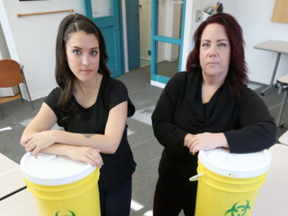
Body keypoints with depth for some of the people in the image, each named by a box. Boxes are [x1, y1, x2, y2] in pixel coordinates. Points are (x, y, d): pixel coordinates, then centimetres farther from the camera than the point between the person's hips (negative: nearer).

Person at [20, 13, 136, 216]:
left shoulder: (115, 89, -21)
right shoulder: (59, 96, -11)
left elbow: (110, 143, -29)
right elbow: (27, 138, -21)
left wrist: (55, 135, -29)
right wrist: (71, 150, -38)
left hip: (116, 178, -2)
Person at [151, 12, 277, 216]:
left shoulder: (244, 97, -15)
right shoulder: (179, 82, -10)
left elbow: (267, 132, -30)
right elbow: (159, 123, -13)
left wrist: (218, 139, -41)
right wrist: (188, 140, -29)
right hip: (170, 181, 2)